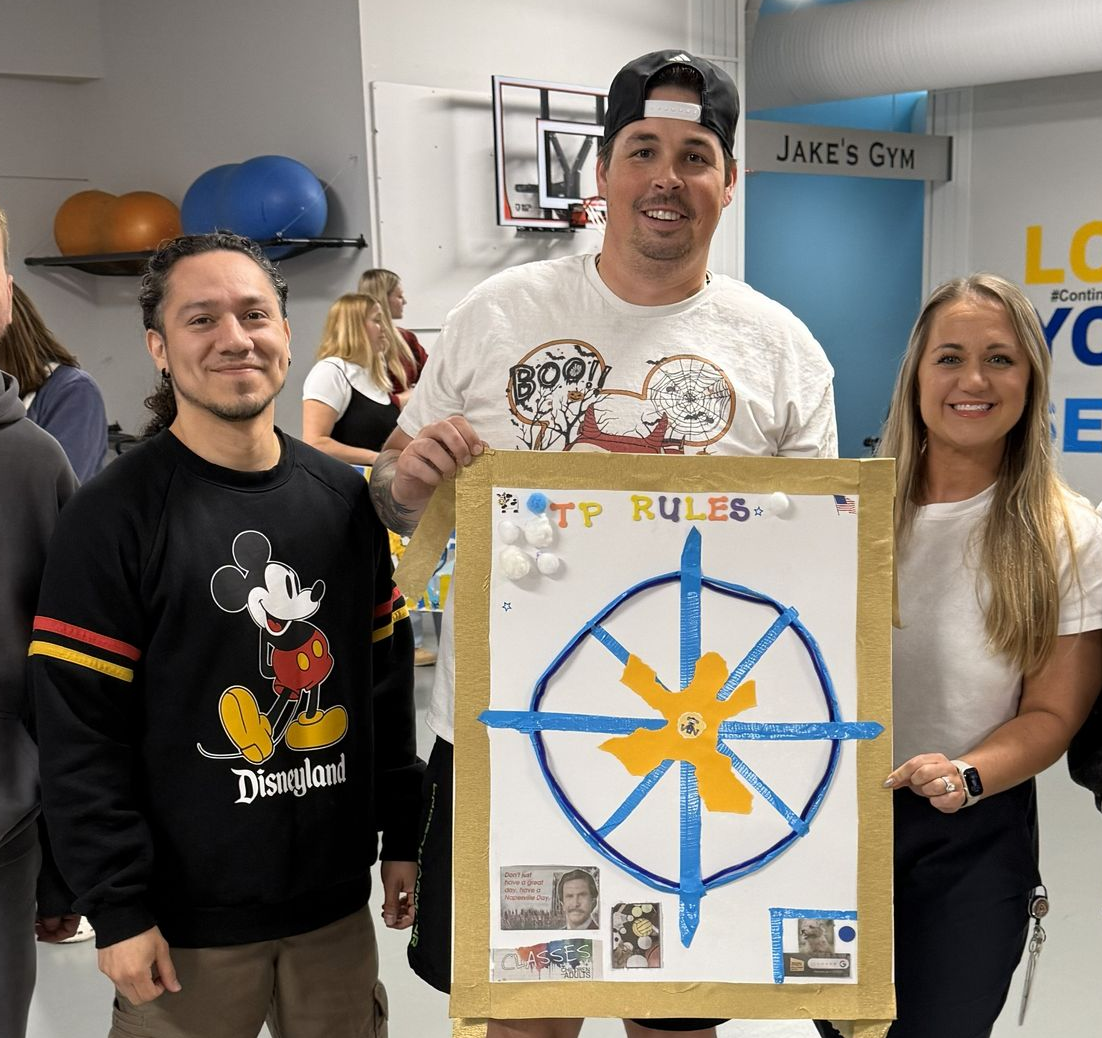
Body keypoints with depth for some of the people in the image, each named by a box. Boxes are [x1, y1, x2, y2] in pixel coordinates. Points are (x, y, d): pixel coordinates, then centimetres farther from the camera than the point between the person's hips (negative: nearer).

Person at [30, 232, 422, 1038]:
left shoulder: (345, 497, 6)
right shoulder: (114, 516, -10)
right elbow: (79, 735, -11)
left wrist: (404, 837, 10)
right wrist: (118, 910, -12)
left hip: (336, 901, 5)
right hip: (189, 919, -4)